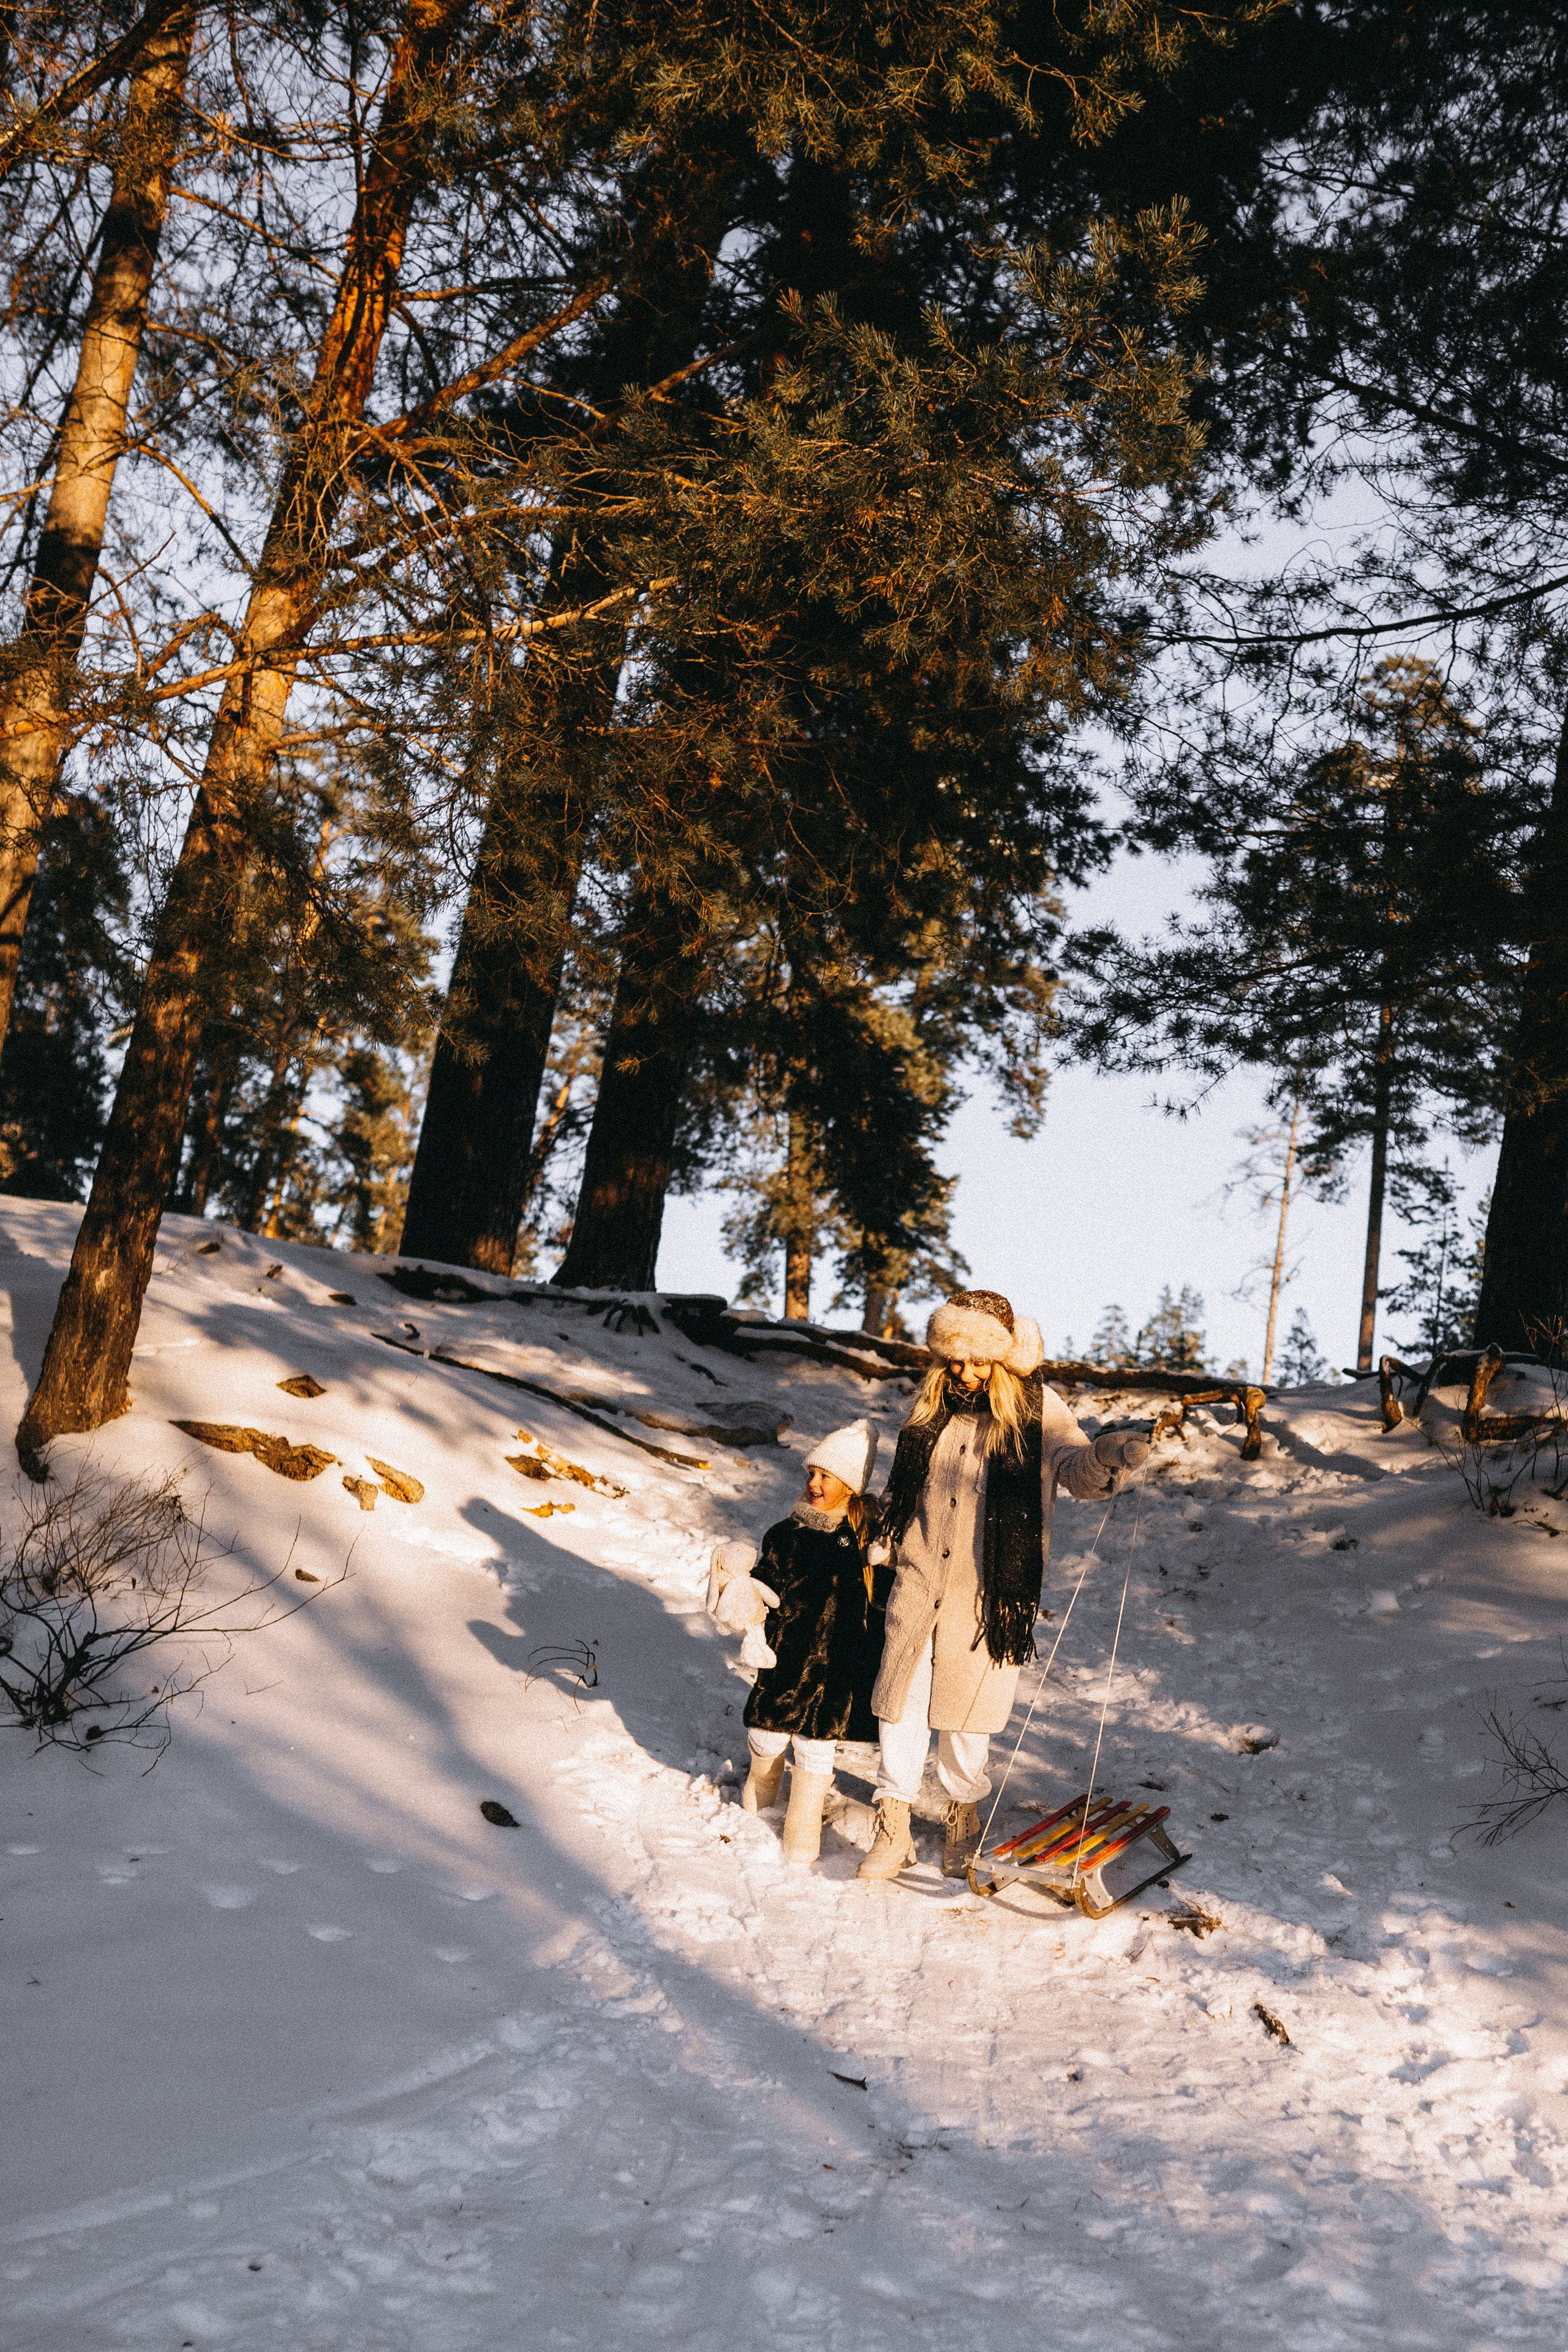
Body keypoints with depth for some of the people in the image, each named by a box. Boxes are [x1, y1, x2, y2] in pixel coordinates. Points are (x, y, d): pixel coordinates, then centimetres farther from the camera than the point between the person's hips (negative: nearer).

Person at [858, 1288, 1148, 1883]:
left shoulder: (1037, 1410, -5)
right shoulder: (933, 1407, 7)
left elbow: (1075, 1468, -19)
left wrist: (1106, 1458, -41)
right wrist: (878, 1550, 16)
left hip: (986, 1595, -3)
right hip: (918, 1584, 3)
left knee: (965, 1712, 3)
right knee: (900, 1705, 2)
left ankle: (964, 1817, 29)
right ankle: (893, 1831, 15)